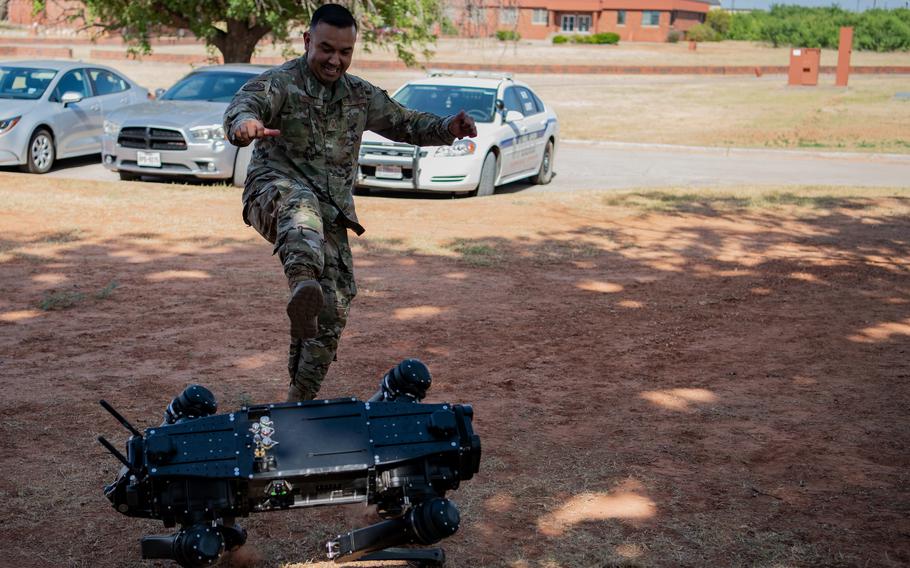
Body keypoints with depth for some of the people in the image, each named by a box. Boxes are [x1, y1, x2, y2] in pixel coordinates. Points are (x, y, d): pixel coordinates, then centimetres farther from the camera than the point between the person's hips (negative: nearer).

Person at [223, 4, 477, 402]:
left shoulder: (361, 95, 16)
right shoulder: (281, 82, -3)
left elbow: (404, 124, 22)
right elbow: (244, 103, -23)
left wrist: (448, 128, 1)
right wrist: (245, 123, -49)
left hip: (331, 218, 6)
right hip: (275, 191, -6)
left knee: (332, 316, 0)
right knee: (301, 203, -44)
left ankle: (299, 402, 16)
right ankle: (303, 288, -73)